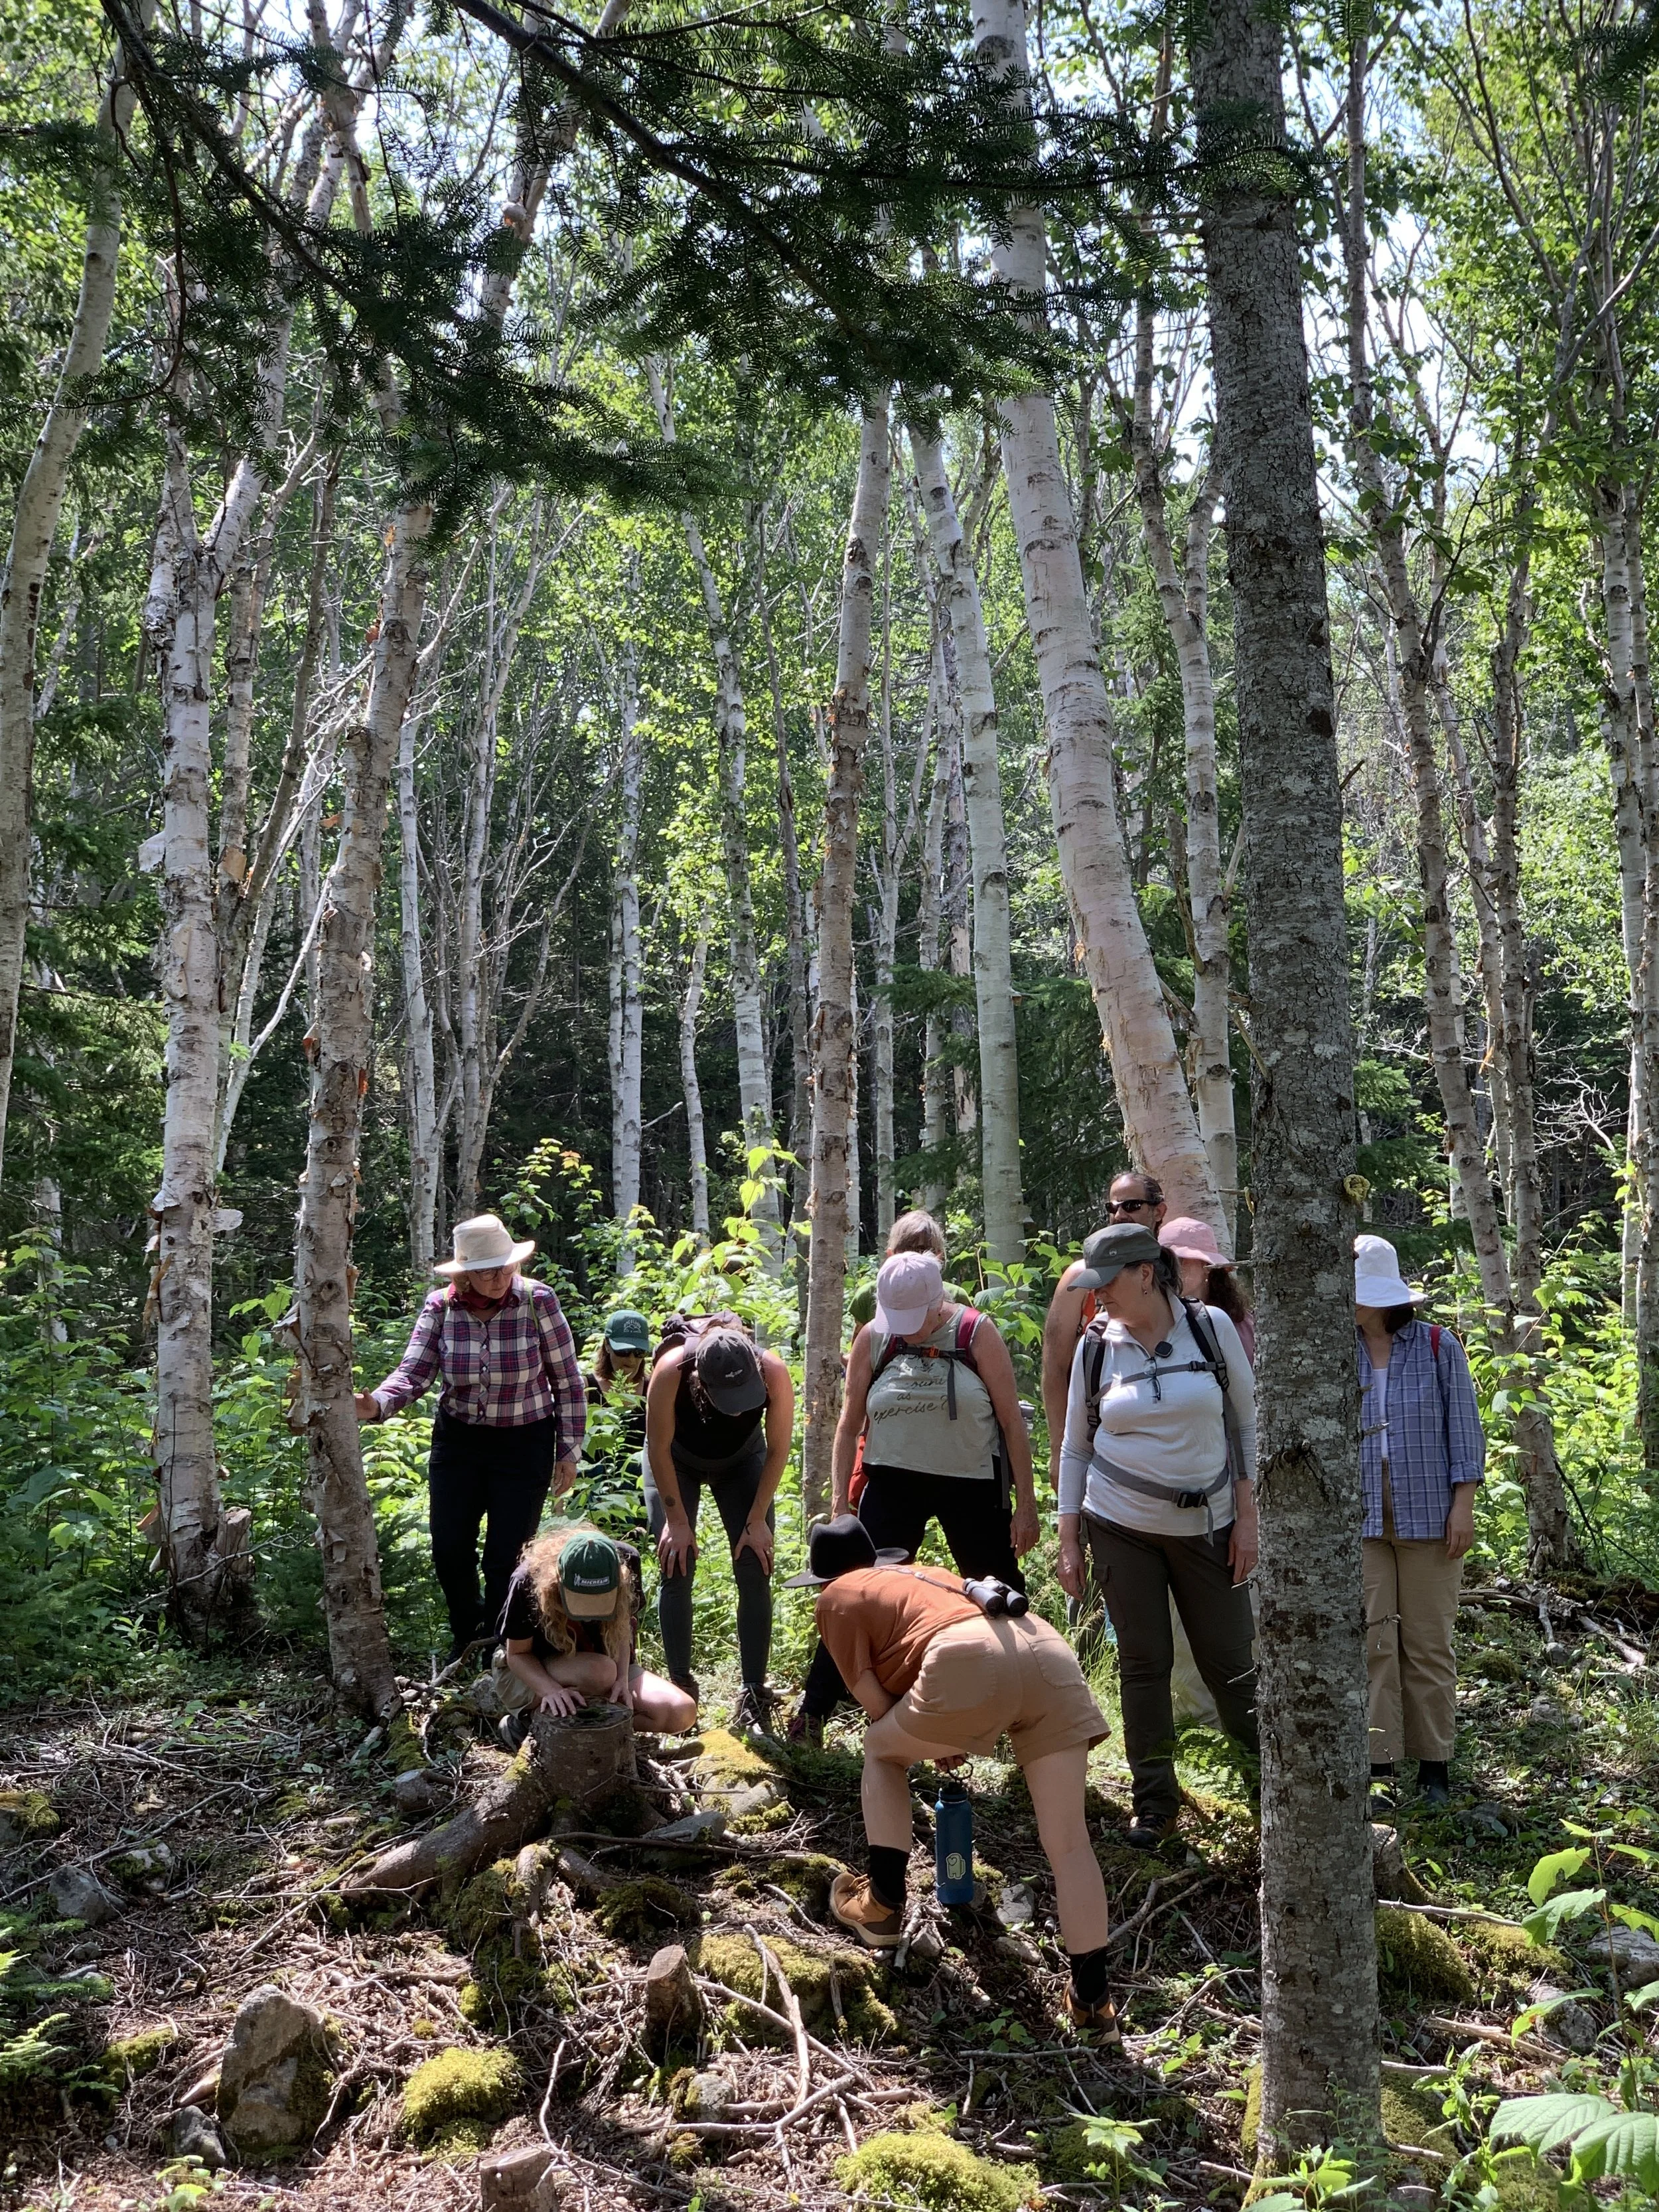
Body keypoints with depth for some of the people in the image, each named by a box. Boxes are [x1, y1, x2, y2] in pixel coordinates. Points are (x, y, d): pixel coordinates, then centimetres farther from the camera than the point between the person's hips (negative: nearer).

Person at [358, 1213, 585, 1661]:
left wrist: (569, 1451, -5)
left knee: (506, 1557, 2)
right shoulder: (441, 1307, -9)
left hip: (524, 1444, -2)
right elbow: (414, 1373, -15)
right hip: (457, 1442, 3)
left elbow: (568, 1381, -8)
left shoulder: (538, 1301, -16)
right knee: (449, 1552, 7)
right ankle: (466, 1635, 37)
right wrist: (376, 1405, -36)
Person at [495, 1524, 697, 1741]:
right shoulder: (529, 1579, -29)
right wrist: (551, 1690, -34)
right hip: (531, 1673, -4)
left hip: (606, 1667, 4)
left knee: (683, 1713, -16)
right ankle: (531, 1721, -13)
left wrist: (622, 1679, -21)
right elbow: (517, 1654, -16)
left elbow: (622, 1629, -5)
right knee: (600, 1672, -37)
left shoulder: (626, 1562, -22)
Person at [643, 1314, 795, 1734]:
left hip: (742, 1460, 1)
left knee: (755, 1573, -8)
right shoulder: (671, 1370, -39)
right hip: (677, 1463, -1)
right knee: (677, 1569, -9)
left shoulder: (773, 1373, -36)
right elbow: (659, 1450, -23)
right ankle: (680, 1686, 3)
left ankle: (755, 1693, -3)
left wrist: (757, 1520, -14)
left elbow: (778, 1450, -18)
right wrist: (677, 1521, -17)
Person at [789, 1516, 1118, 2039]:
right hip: (1048, 1651, 6)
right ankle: (1092, 1997, 9)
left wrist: (931, 1743, 31)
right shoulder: (922, 1574, 40)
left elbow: (874, 1699, 16)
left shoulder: (838, 1599, 22)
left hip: (972, 1661, -6)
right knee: (1067, 1841, 9)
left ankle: (883, 1906, 26)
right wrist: (947, 1738, 46)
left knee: (882, 1750, 24)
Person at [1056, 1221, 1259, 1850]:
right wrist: (1068, 1541, 3)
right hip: (1121, 1526, 1)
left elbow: (1248, 1422, 1)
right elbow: (1076, 1447, 6)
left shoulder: (1210, 1326, -5)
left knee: (1229, 1661, 2)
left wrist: (1247, 1516, -2)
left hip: (1207, 1525, -1)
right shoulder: (1096, 1346, -1)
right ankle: (1155, 1803, 16)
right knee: (1143, 1663, 4)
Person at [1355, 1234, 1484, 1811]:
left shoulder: (1438, 1346, -2)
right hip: (1361, 1520, 1)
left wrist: (1463, 1505, -4)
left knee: (1429, 1643, 6)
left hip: (1428, 1518, -1)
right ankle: (1378, 1768, 7)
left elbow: (1464, 1429, 1)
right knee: (1371, 1643, 0)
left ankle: (1433, 1764, 18)